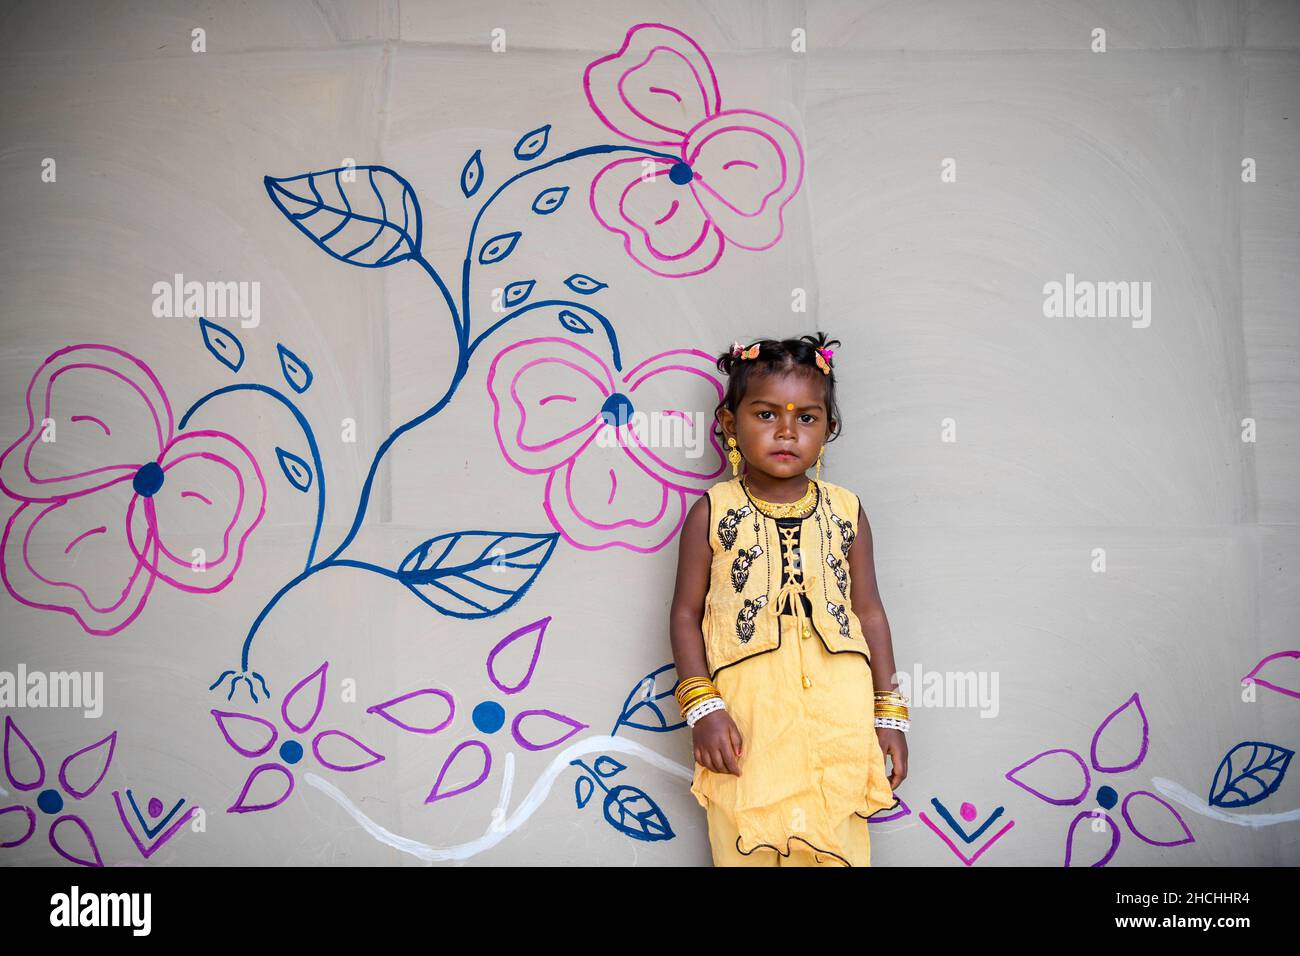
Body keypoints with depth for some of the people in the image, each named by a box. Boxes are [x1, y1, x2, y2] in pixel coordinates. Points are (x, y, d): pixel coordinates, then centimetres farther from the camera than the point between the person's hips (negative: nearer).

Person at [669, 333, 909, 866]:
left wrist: (889, 713, 9)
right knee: (747, 847, 4)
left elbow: (868, 612, 10)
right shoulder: (713, 513, -1)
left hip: (837, 717, 2)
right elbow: (686, 613, 0)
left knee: (835, 848, 8)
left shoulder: (845, 512, 6)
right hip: (746, 719, -2)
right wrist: (703, 707, -9)